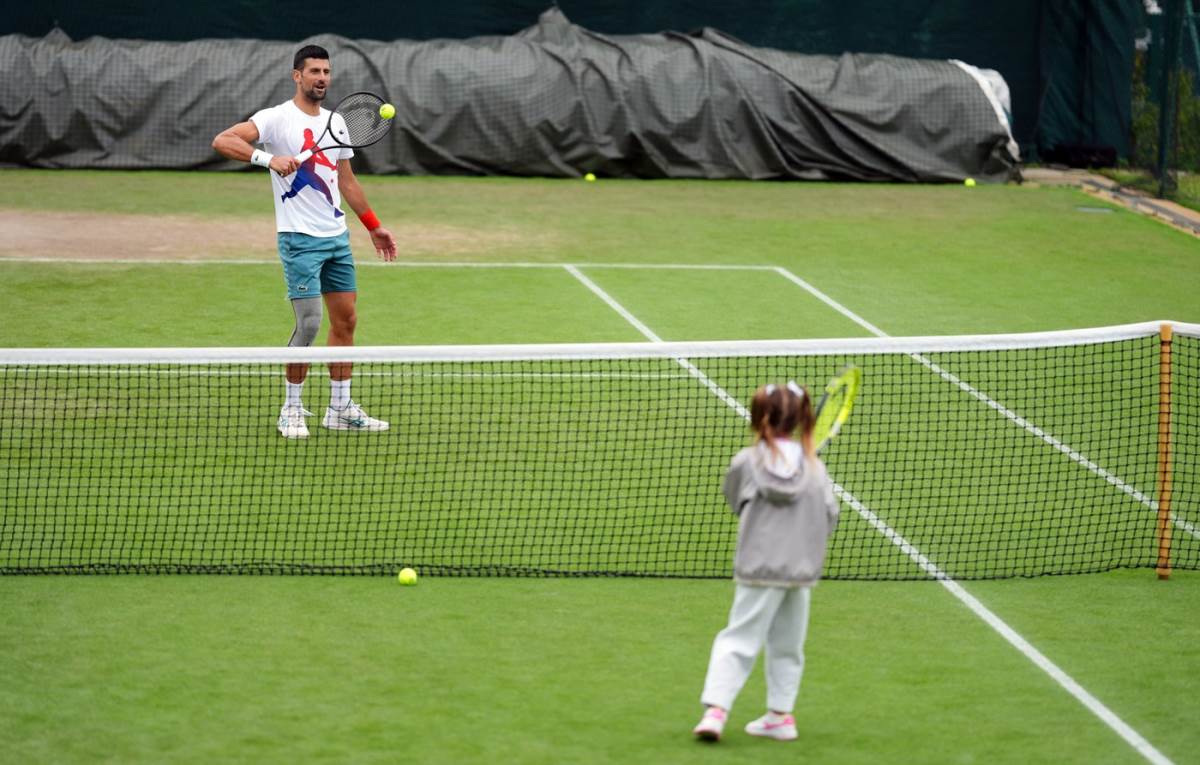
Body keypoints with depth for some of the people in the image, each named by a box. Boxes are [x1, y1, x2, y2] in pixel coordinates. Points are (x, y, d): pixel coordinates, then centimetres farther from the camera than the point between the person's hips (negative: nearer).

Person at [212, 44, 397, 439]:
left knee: (346, 320, 7)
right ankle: (291, 408, 3)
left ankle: (340, 408, 15)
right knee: (309, 323, -11)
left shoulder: (335, 122, 13)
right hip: (299, 238, -7)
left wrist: (374, 226, 24)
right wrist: (267, 158, -34)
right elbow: (222, 140, -21)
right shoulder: (277, 118, -9)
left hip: (337, 236, 7)